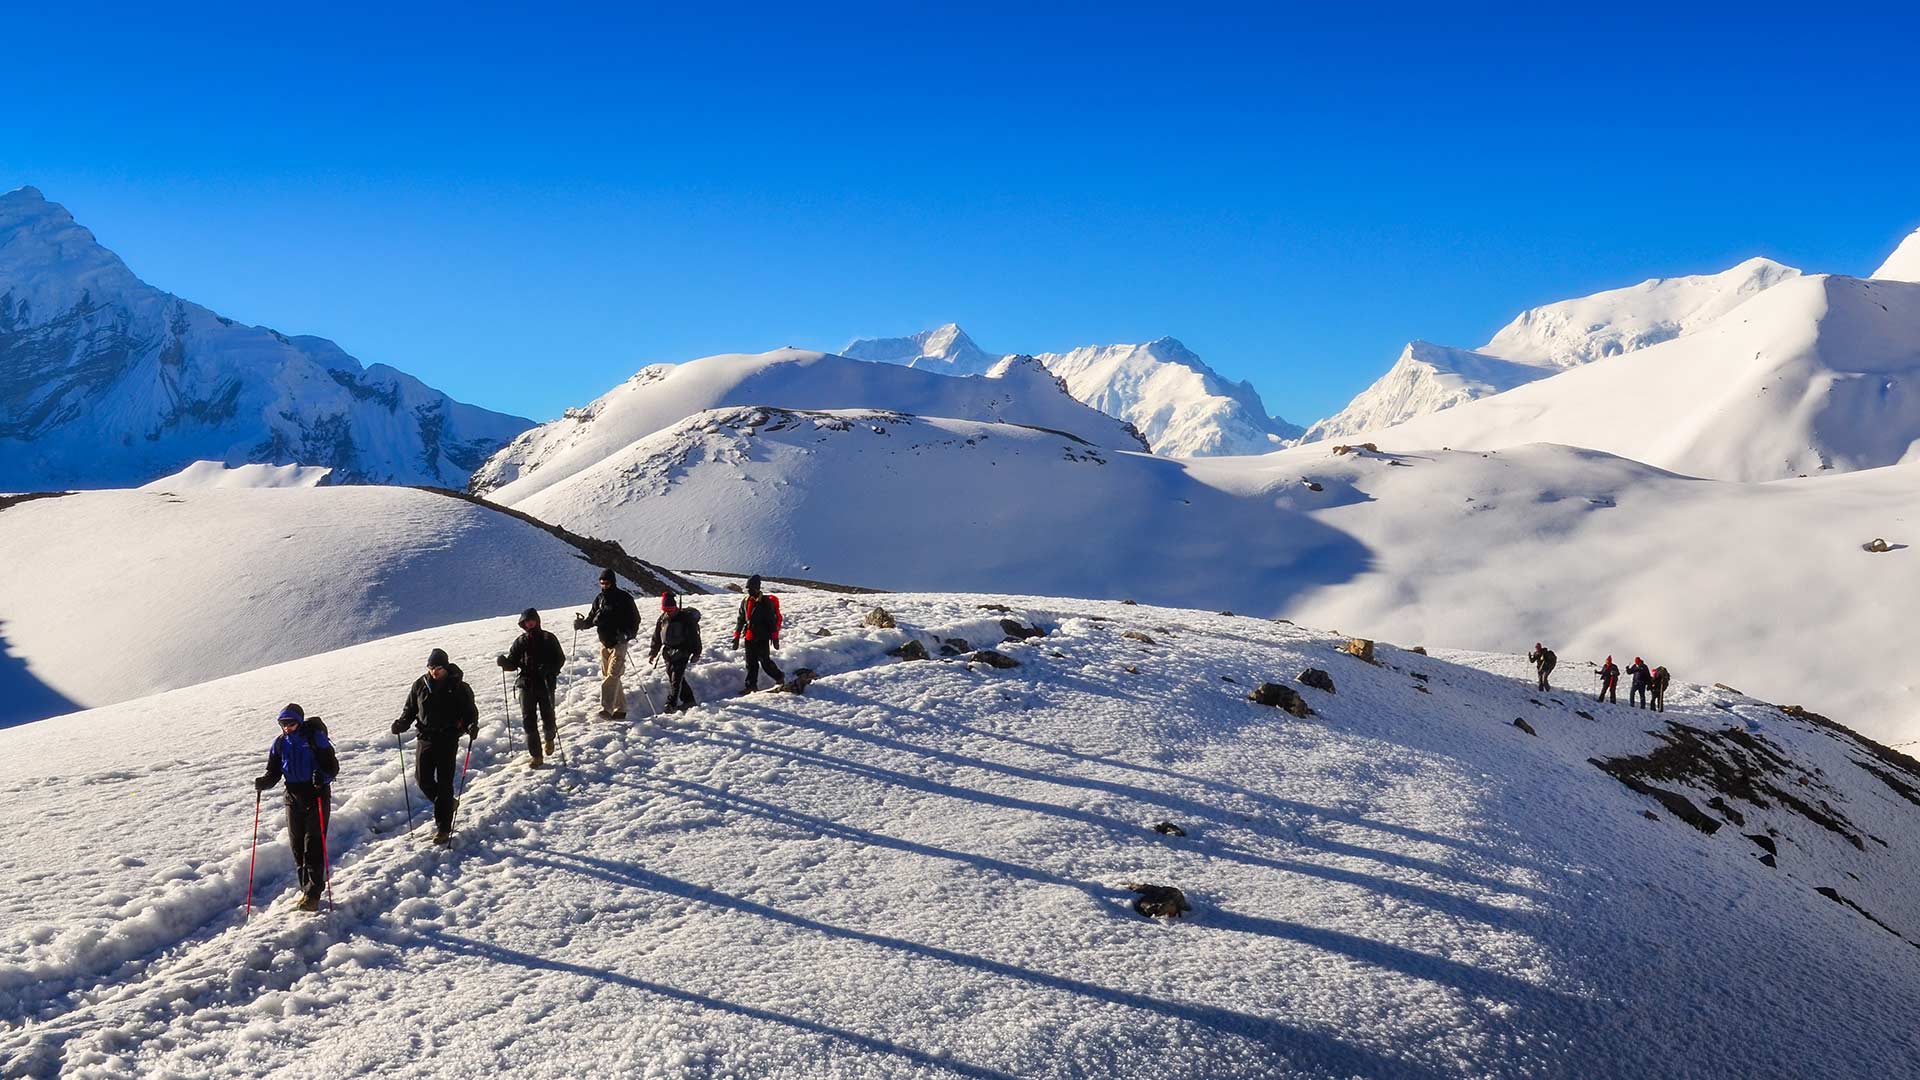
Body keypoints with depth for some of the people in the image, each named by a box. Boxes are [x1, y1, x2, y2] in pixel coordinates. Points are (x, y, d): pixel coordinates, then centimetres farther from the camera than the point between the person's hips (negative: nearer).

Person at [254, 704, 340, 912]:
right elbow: (274, 772, 11)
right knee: (297, 845, 9)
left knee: (314, 846, -9)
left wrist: (322, 777, -29)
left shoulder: (315, 738, -9)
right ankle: (306, 888, 23)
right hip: (294, 797, 5)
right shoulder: (280, 743, 7)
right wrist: (263, 782, -10)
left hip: (317, 795, -5)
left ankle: (312, 895, -9)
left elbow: (333, 766, -9)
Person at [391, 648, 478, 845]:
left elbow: (470, 710, -1)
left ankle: (443, 828, 1)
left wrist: (471, 725, -20)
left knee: (444, 783, -4)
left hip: (448, 739, -4)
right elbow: (410, 709, 13)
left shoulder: (458, 686, -4)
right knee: (423, 778, 0)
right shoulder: (420, 685, 5)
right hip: (425, 738, 4)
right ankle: (444, 805, 29)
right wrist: (401, 724, -6)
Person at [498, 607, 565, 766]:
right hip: (526, 684, 2)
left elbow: (560, 659, -1)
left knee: (547, 716, -2)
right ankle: (536, 756, 3)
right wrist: (503, 661, -14)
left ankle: (550, 738, 33)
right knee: (529, 719, -3)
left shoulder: (548, 638, 2)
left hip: (546, 683, -2)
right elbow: (512, 663, 8)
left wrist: (549, 669, -19)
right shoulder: (520, 642, 9)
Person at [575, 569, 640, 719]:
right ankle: (620, 709, 16)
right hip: (604, 644, 7)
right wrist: (582, 623, -5)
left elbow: (635, 619, -8)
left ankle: (606, 708, -25)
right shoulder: (599, 599, 11)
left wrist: (626, 634, -23)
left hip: (619, 643, -7)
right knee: (607, 676, 8)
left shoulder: (624, 598, -7)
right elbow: (592, 618, 16)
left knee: (612, 675, -17)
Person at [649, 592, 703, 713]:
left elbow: (694, 636, -5)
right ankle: (689, 700, 20)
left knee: (676, 678, -13)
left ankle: (671, 704, -17)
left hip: (681, 652, -6)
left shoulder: (685, 618, -9)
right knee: (672, 677, 8)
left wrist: (696, 652, -6)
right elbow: (656, 638, 16)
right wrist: (653, 653, 16)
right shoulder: (662, 619, 7)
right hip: (668, 653, 6)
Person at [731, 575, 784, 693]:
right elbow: (741, 619, 16)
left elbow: (772, 620, -10)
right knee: (751, 662, 7)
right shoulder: (745, 601, 8)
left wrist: (775, 638, -11)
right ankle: (751, 685, 13)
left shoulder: (766, 602, -10)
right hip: (749, 637, 6)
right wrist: (736, 636, 14)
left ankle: (779, 678, 17)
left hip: (762, 638, -6)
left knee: (765, 661, -3)